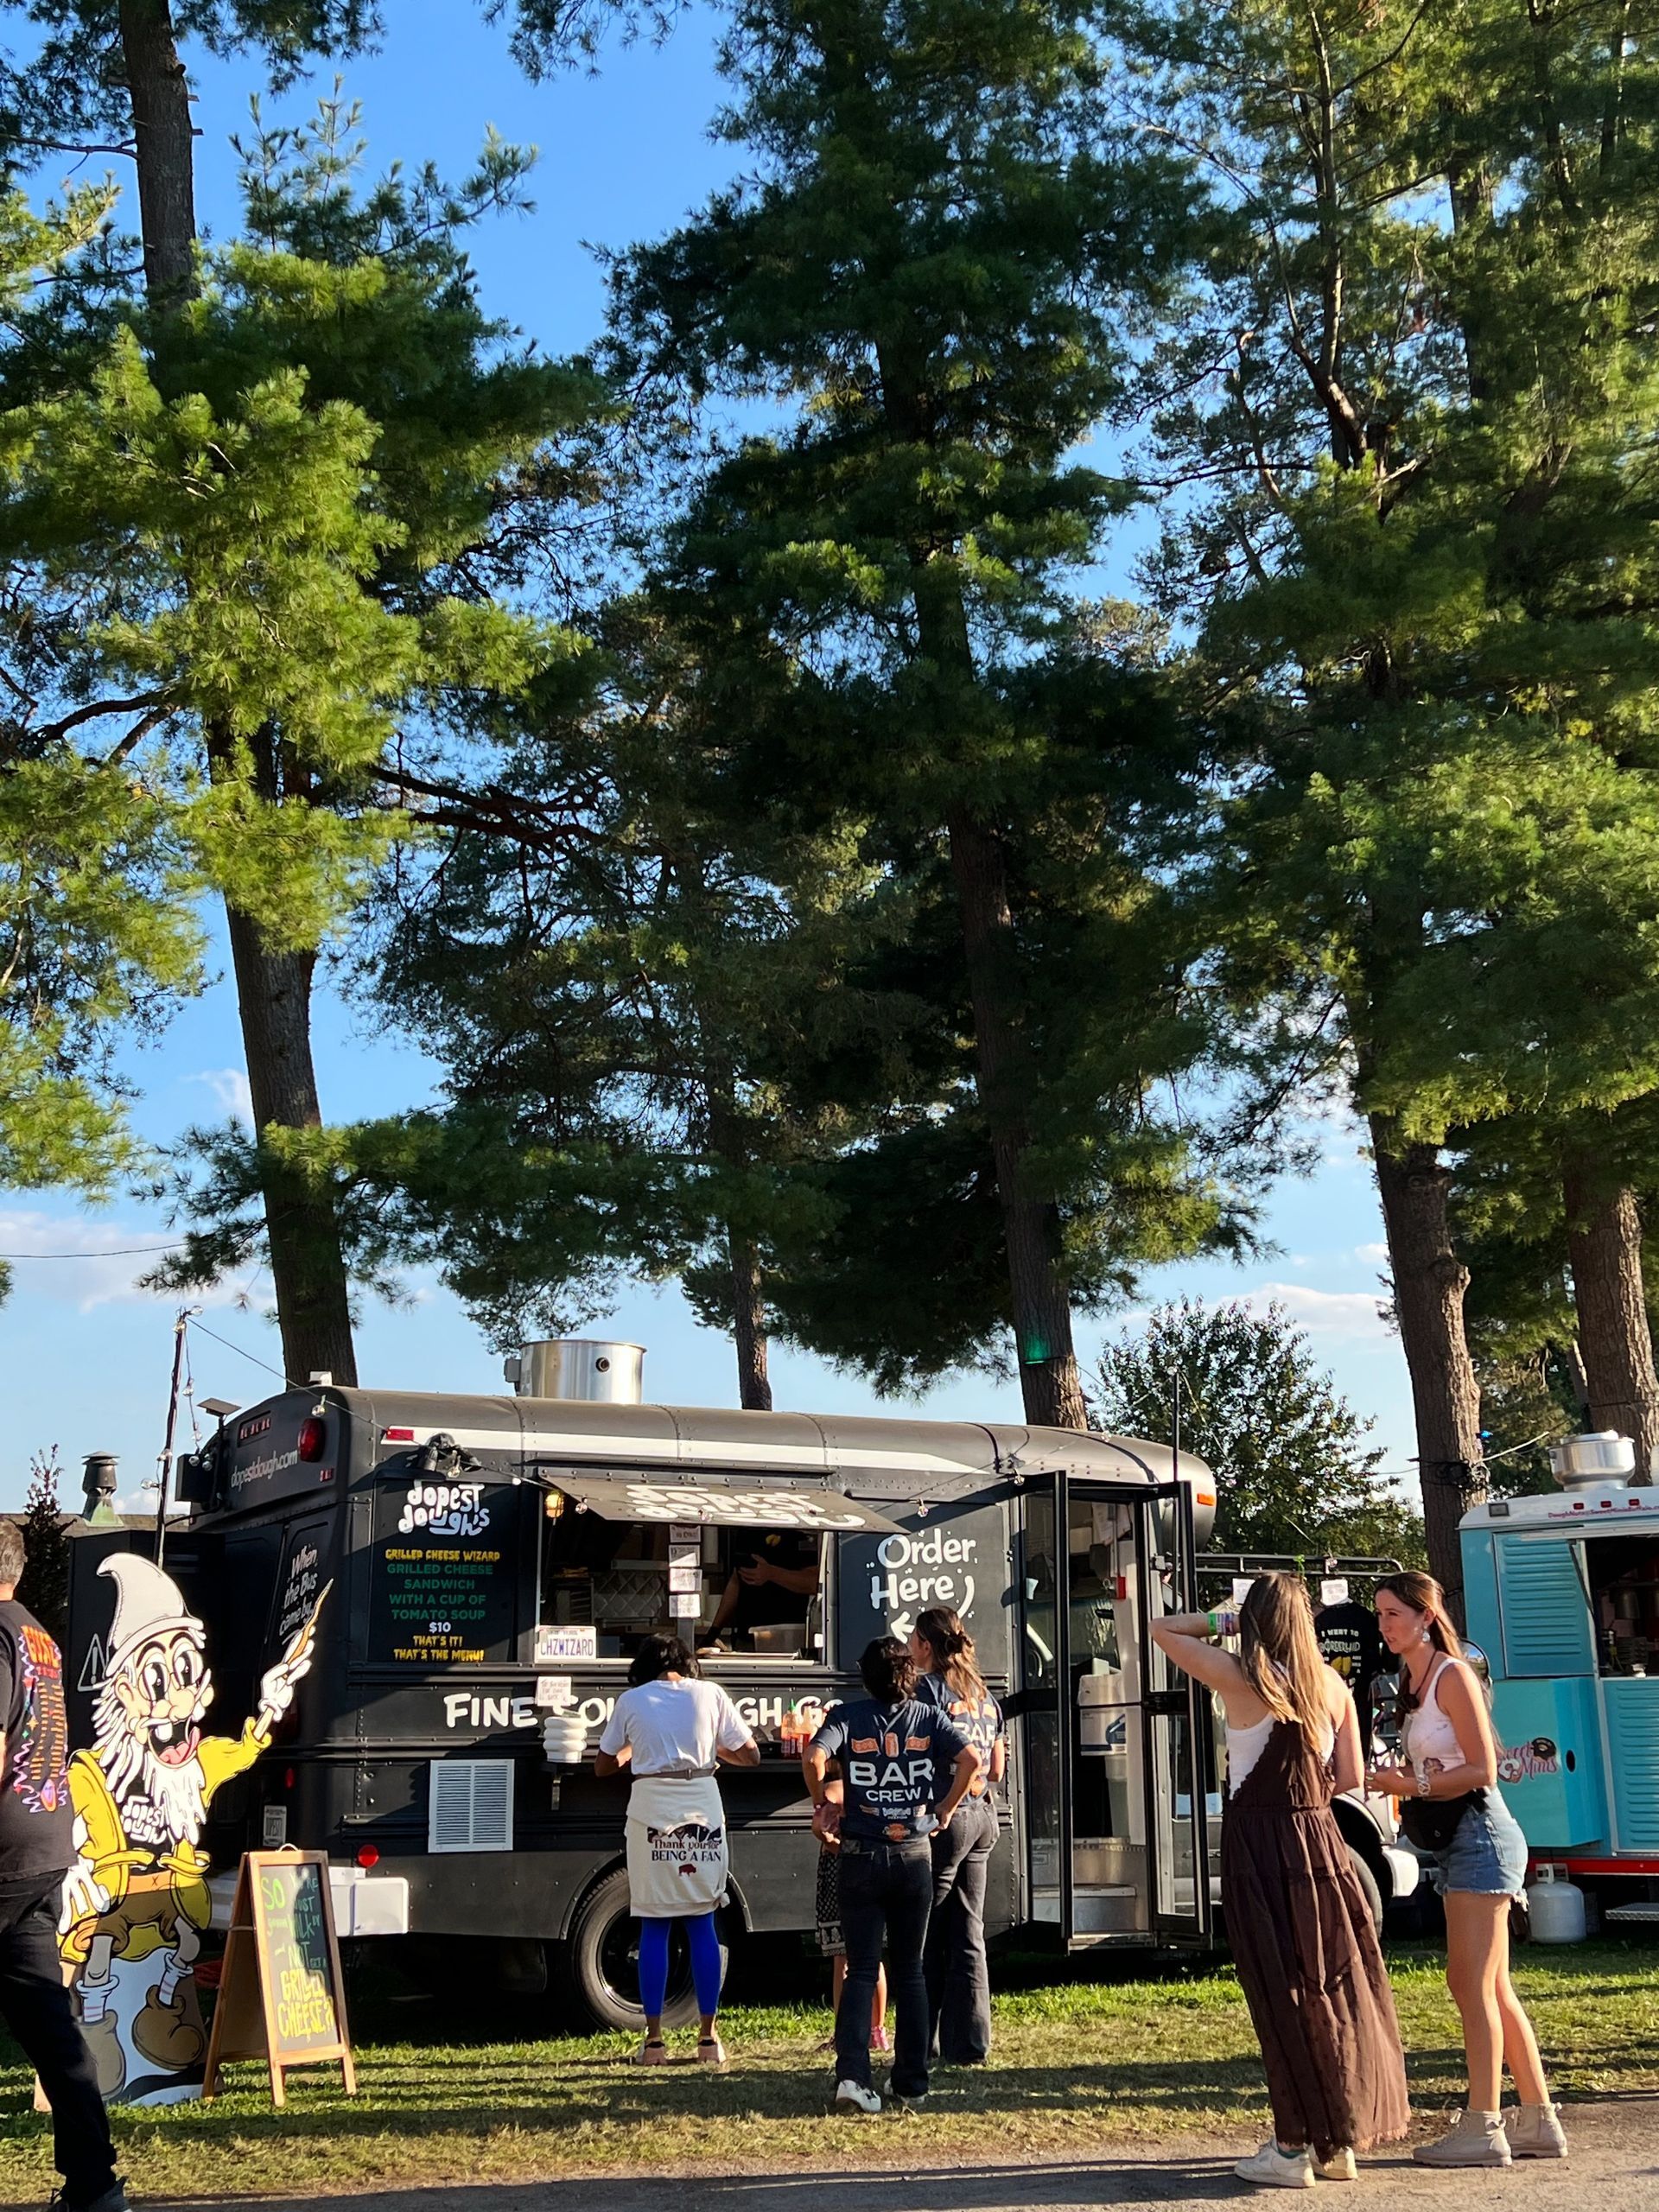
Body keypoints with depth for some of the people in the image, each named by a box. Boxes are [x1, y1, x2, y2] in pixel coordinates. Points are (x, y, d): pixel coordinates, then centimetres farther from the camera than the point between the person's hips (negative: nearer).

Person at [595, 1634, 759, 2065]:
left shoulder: (630, 1700, 6)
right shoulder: (710, 1694, 6)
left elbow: (603, 1766, 13)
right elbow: (750, 1755, 6)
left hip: (651, 1810, -1)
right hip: (702, 1809, 1)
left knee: (654, 1928, 6)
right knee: (702, 1925, 9)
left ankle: (654, 2039, 6)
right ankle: (709, 2037, 11)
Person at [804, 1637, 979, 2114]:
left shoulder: (848, 1716, -3)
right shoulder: (928, 1717, 2)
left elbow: (814, 1757, -19)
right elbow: (971, 1758, -11)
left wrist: (821, 1805, -3)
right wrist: (945, 1808, 1)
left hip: (862, 1856, -1)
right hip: (914, 1855, 1)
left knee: (861, 1968, 4)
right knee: (909, 1970, 13)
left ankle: (852, 2074, -13)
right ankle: (912, 2085, 14)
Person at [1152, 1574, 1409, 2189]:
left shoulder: (1240, 1678, -10)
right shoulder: (1332, 1685, 3)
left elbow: (1162, 1628, 0)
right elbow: (1350, 1778, 8)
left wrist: (1222, 1620, 8)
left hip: (1260, 1844, -5)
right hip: (1321, 1842, 5)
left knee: (1283, 1995, 0)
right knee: (1336, 1988, 11)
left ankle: (1294, 2148, 5)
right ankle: (1339, 2142, 21)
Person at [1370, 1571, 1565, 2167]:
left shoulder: (1452, 1674, -12)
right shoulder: (1413, 1681, 14)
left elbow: (1482, 1769, -16)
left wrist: (1414, 1787, -20)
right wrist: (1403, 1781, -2)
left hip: (1480, 1834, -10)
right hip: (1454, 1839, 10)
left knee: (1472, 1984, -7)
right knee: (1491, 1988, 13)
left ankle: (1482, 2129, -4)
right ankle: (1539, 2121, 20)